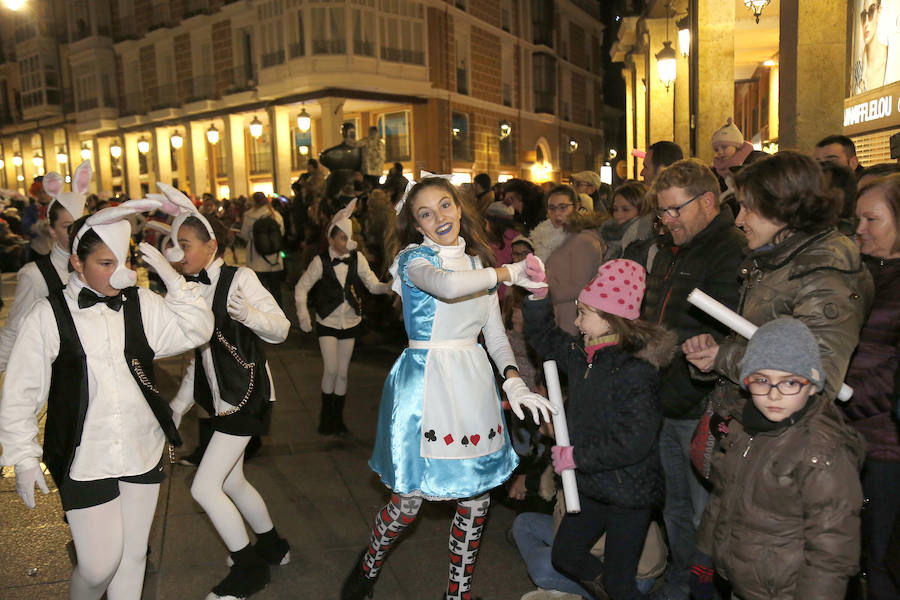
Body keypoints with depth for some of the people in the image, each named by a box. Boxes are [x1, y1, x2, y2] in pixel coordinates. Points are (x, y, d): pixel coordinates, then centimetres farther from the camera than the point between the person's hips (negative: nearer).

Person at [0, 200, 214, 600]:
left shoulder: (142, 304, -1)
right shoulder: (49, 316, -8)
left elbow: (197, 330, -7)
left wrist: (172, 278, -16)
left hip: (143, 449, 3)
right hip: (83, 459, -3)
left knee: (133, 555, 16)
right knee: (99, 565, 0)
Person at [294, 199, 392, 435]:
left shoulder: (357, 258, -6)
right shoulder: (321, 262, -11)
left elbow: (373, 285, -8)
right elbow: (301, 288, -3)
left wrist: (389, 287, -29)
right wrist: (303, 315, -13)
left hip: (350, 321, 2)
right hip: (327, 322, -2)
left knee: (343, 372, 8)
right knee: (331, 370, -9)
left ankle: (337, 418, 24)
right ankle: (325, 414, 13)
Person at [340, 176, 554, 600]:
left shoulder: (479, 262, 12)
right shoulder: (414, 258, -6)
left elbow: (496, 335, 10)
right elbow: (448, 285, -30)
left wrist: (513, 382, -7)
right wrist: (509, 273, -18)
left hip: (474, 384, 6)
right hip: (426, 384, -5)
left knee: (476, 498, 10)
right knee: (408, 500, 2)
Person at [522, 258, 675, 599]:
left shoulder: (636, 370, -24)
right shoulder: (582, 356, -1)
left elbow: (633, 442, -28)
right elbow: (544, 338, 14)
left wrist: (576, 456, -19)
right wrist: (537, 295, -1)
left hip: (629, 494, -8)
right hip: (591, 486, 8)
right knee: (565, 557, 21)